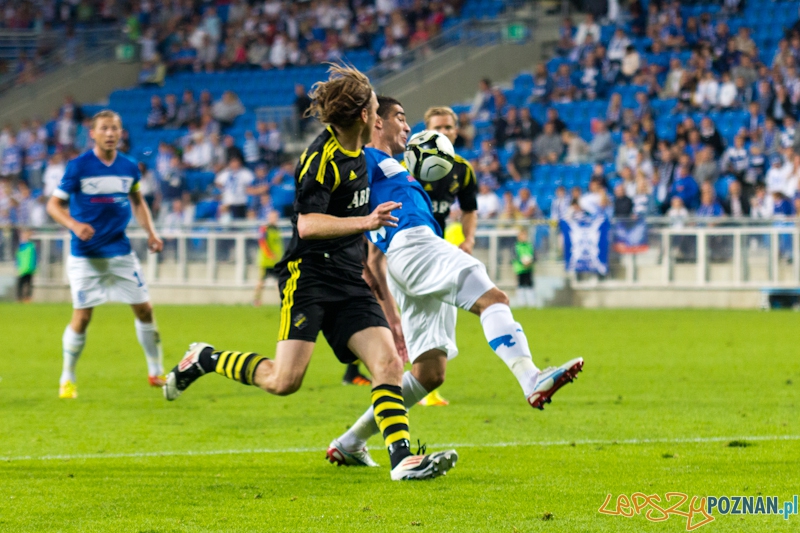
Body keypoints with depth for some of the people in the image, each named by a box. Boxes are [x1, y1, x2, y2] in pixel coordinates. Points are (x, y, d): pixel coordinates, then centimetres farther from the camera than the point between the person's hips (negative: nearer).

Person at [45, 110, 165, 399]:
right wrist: (74, 225, -24)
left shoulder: (129, 167, 3)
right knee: (82, 316, -6)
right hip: (85, 254, -4)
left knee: (144, 309, 3)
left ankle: (156, 373, 18)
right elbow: (54, 204, -7)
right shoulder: (78, 166, -9)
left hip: (121, 252, 4)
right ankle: (67, 379, 11)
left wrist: (150, 232, 7)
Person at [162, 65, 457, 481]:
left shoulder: (356, 154, 13)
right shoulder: (323, 159, -15)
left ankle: (403, 458, -14)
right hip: (308, 275, -8)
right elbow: (307, 224, -25)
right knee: (284, 380, -14)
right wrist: (365, 221, -33)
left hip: (349, 282, 8)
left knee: (388, 362, -9)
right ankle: (204, 359, 9)